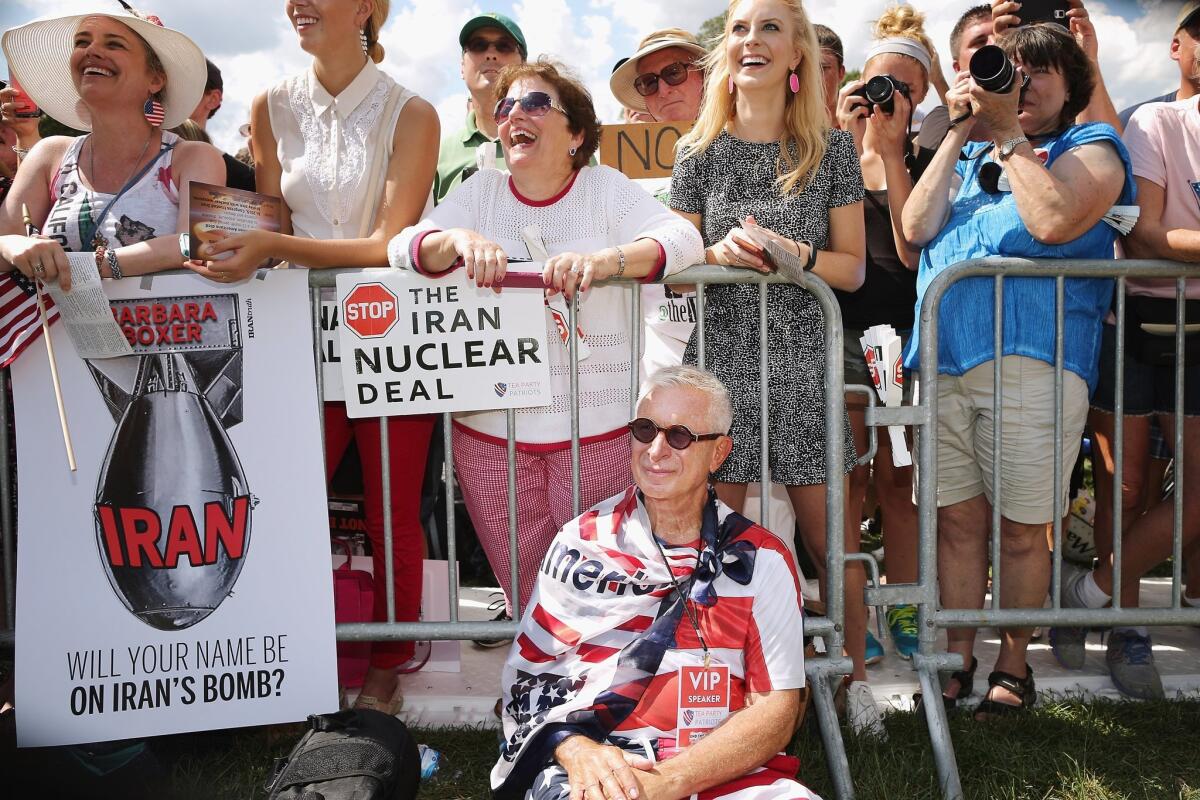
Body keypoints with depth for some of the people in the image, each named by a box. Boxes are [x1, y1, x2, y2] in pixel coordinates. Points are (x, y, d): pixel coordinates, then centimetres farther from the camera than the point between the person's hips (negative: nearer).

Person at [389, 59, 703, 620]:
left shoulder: (604, 187, 3)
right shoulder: (482, 191, 9)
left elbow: (681, 238, -12)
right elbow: (404, 247, -2)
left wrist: (603, 259, -30)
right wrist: (459, 241, -24)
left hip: (596, 427, -2)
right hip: (490, 431, 2)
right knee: (526, 599, 9)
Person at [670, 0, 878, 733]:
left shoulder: (831, 150, 4)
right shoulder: (701, 154, 5)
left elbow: (852, 268, 4)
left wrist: (793, 253, -15)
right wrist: (721, 254, -13)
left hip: (802, 369, 0)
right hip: (722, 364, 1)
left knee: (831, 539, 2)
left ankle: (857, 678, 21)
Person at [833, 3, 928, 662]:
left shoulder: (924, 157, 6)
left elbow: (914, 250, -10)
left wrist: (890, 151, -11)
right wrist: (847, 140, -14)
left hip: (905, 330, 1)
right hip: (841, 329, -1)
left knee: (899, 478, 6)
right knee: (848, 476, 0)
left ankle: (903, 606, 16)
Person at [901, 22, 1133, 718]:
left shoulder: (1091, 147, 9)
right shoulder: (970, 155, 23)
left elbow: (1053, 222, -13)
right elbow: (917, 229, 6)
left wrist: (1007, 132, -4)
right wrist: (961, 132, 5)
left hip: (1033, 357, -4)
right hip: (944, 359, 4)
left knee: (1022, 528, 3)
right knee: (957, 519, 7)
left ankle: (1015, 662, 18)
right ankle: (960, 659, 18)